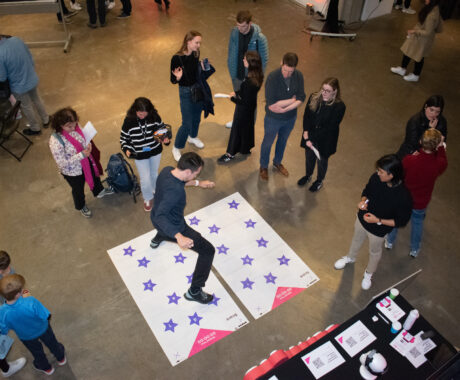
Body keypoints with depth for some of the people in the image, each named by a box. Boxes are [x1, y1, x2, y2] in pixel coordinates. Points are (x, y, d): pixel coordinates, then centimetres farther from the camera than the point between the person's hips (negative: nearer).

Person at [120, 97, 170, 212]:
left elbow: (162, 128, 3)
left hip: (156, 151, 2)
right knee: (145, 179, 3)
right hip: (140, 155, -2)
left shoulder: (154, 116, -15)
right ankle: (148, 198, 34)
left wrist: (166, 138, -17)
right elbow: (124, 138, -7)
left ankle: (155, 190, 56)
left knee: (154, 174, 24)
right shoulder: (129, 121, -19)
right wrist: (126, 149, -24)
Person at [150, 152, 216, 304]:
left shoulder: (167, 170, -14)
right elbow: (160, 216, -46)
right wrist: (179, 237, -57)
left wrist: (198, 183, 4)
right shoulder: (174, 191, -40)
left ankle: (156, 240, 78)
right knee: (208, 251, 0)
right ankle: (194, 292, 9)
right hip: (175, 227, -9)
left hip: (156, 221, 9)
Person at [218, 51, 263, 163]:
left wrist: (233, 98, -16)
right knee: (248, 126, 27)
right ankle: (246, 148, 50)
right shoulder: (257, 76, -11)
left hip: (244, 110, -8)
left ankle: (231, 154, 31)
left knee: (237, 129, 11)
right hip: (250, 107, 8)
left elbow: (245, 102, -30)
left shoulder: (250, 82, -38)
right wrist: (237, 93, -2)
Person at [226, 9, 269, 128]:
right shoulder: (234, 33, -12)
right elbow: (231, 52, 2)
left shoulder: (259, 38, -24)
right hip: (237, 74, 4)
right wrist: (231, 70, 4)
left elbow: (264, 59, -14)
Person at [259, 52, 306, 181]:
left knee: (283, 140, 26)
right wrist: (292, 100, -22)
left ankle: (277, 162, 53)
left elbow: (301, 98, -15)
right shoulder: (272, 77, -29)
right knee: (268, 142, 18)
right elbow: (272, 104, -31)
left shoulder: (298, 76, -15)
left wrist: (284, 109, -27)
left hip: (290, 117, 4)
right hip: (273, 119, -4)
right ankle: (264, 166, 43)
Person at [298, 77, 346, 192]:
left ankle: (319, 181, 48)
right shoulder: (314, 97, -13)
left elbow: (330, 128, -23)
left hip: (325, 140, -3)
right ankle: (308, 175, 55)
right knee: (309, 157, 26)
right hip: (310, 136, 3)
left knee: (322, 161, 20)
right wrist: (306, 132, -19)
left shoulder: (339, 106, -25)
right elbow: (306, 116, -5)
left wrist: (312, 138, -22)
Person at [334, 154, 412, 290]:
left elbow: (402, 221, -23)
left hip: (378, 230, -4)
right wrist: (363, 201, -20)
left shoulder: (403, 197, -37)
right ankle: (350, 257, 67)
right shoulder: (376, 178, -23)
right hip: (362, 218, 4)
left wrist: (378, 220, -27)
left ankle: (369, 273, 58)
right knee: (356, 239, 33)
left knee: (374, 252, 26)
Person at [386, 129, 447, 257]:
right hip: (421, 202, 1)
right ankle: (414, 250, 50)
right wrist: (441, 147, -2)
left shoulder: (409, 160, -34)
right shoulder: (439, 164, -29)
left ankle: (390, 242, 52)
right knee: (417, 223, 28)